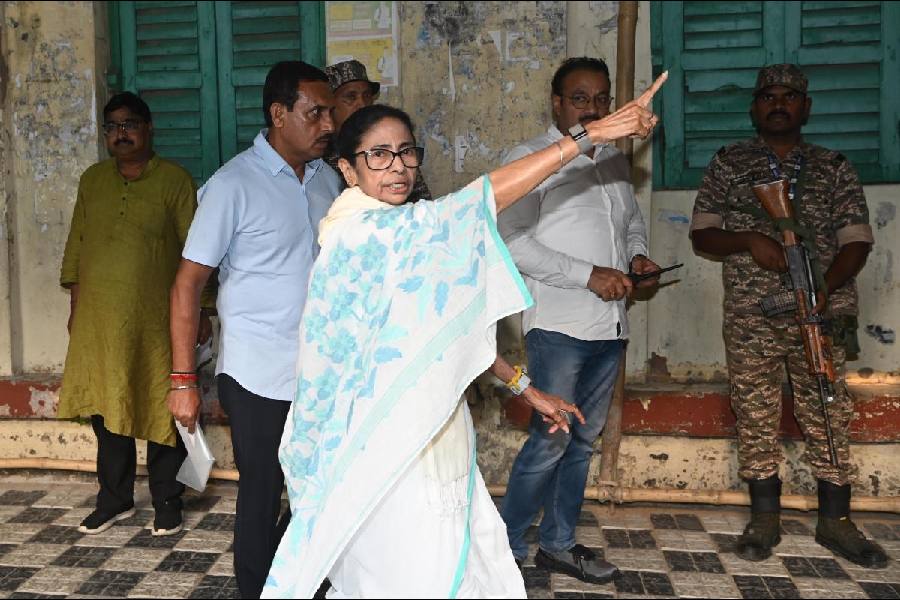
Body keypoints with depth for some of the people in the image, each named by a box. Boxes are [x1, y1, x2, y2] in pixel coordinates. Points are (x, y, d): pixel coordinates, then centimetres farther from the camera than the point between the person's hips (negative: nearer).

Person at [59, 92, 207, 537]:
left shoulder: (175, 180, -3)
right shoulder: (92, 180, 12)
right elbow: (76, 246, 15)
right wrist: (75, 307, 12)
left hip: (157, 318, -4)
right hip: (98, 318, 4)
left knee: (161, 409, 4)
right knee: (105, 408, 11)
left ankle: (167, 501, 19)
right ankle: (115, 499, 27)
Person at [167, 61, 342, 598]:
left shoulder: (328, 178, 7)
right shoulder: (233, 185, -10)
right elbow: (188, 284, -9)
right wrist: (183, 381, -12)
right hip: (258, 378, -5)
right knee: (262, 496, 8)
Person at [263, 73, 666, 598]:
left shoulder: (407, 237, 10)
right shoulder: (359, 231, -18)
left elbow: (455, 327, 16)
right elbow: (483, 199, -24)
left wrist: (526, 387, 15)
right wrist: (592, 133, -23)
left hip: (436, 441, 9)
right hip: (395, 453, -9)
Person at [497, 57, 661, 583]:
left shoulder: (615, 161, 16)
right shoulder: (531, 158, -5)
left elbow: (633, 220, 29)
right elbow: (512, 241, -15)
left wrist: (639, 255, 6)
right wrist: (588, 275, -18)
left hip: (611, 324, 7)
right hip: (559, 325, -7)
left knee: (584, 438, 13)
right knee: (550, 440, -6)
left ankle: (559, 542, 27)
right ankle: (507, 549, 12)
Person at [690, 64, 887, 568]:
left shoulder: (834, 167, 8)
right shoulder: (728, 164, 8)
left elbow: (856, 242, 0)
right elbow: (702, 235, 5)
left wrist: (822, 291, -17)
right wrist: (750, 241, -14)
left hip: (820, 316, 0)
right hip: (750, 318, 0)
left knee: (829, 416, 5)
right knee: (756, 417, 5)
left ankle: (836, 522, 19)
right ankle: (764, 521, 19)